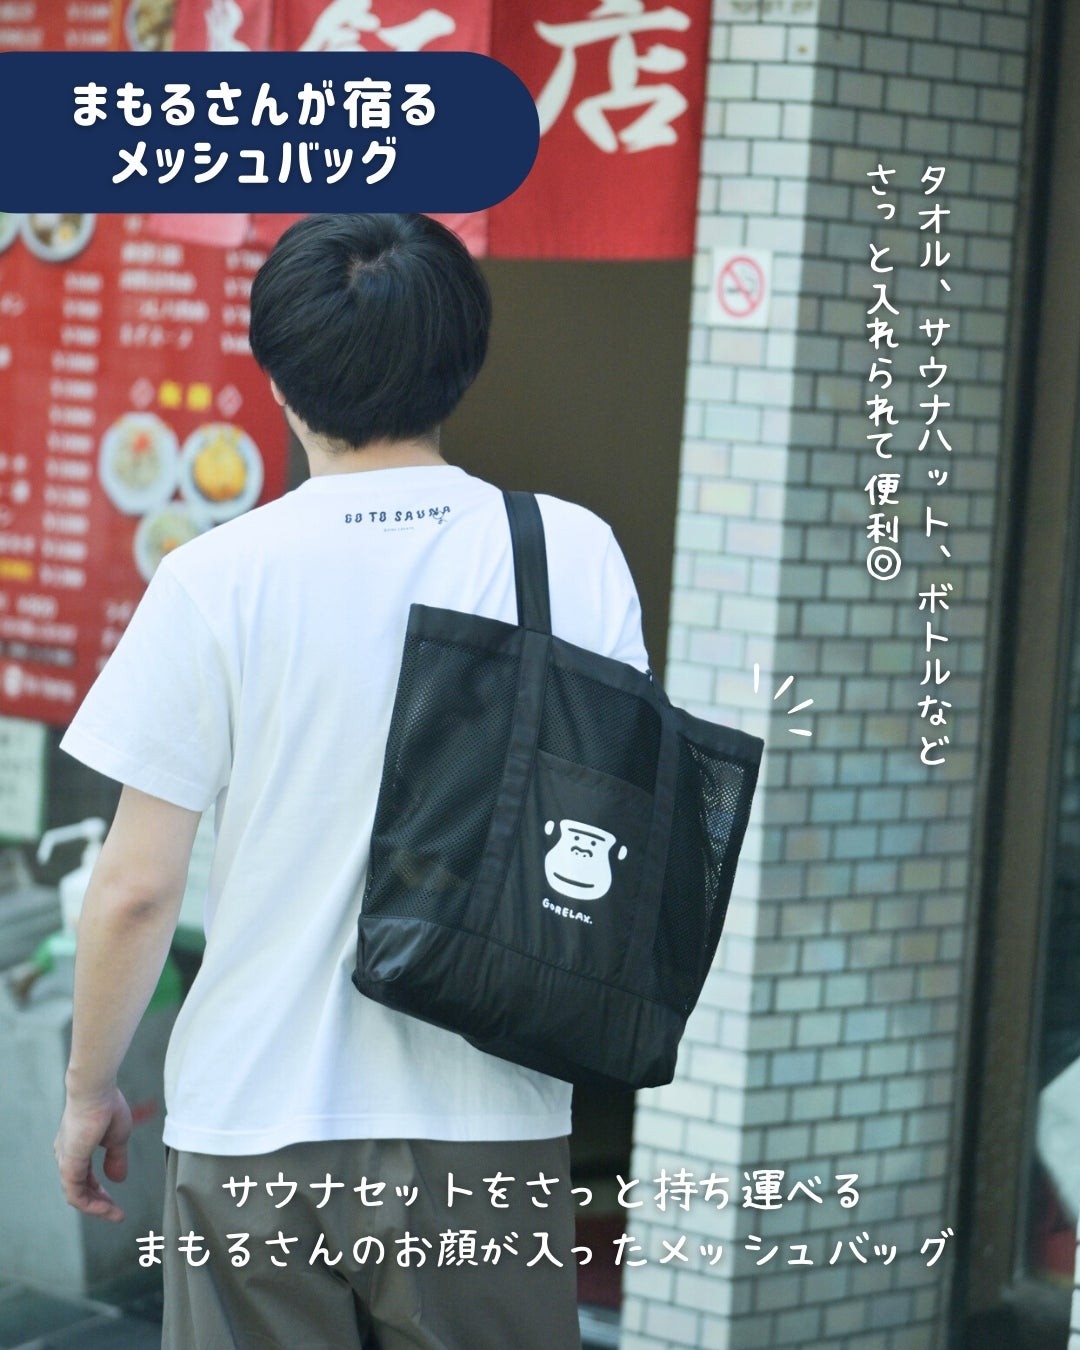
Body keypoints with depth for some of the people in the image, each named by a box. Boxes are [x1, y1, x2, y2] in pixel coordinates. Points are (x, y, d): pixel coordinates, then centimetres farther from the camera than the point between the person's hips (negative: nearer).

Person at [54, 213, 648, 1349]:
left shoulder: (217, 580, -8)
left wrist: (89, 1088, 8)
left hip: (259, 1128, -1)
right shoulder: (574, 553, -3)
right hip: (492, 1127, 2)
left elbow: (135, 887, -6)